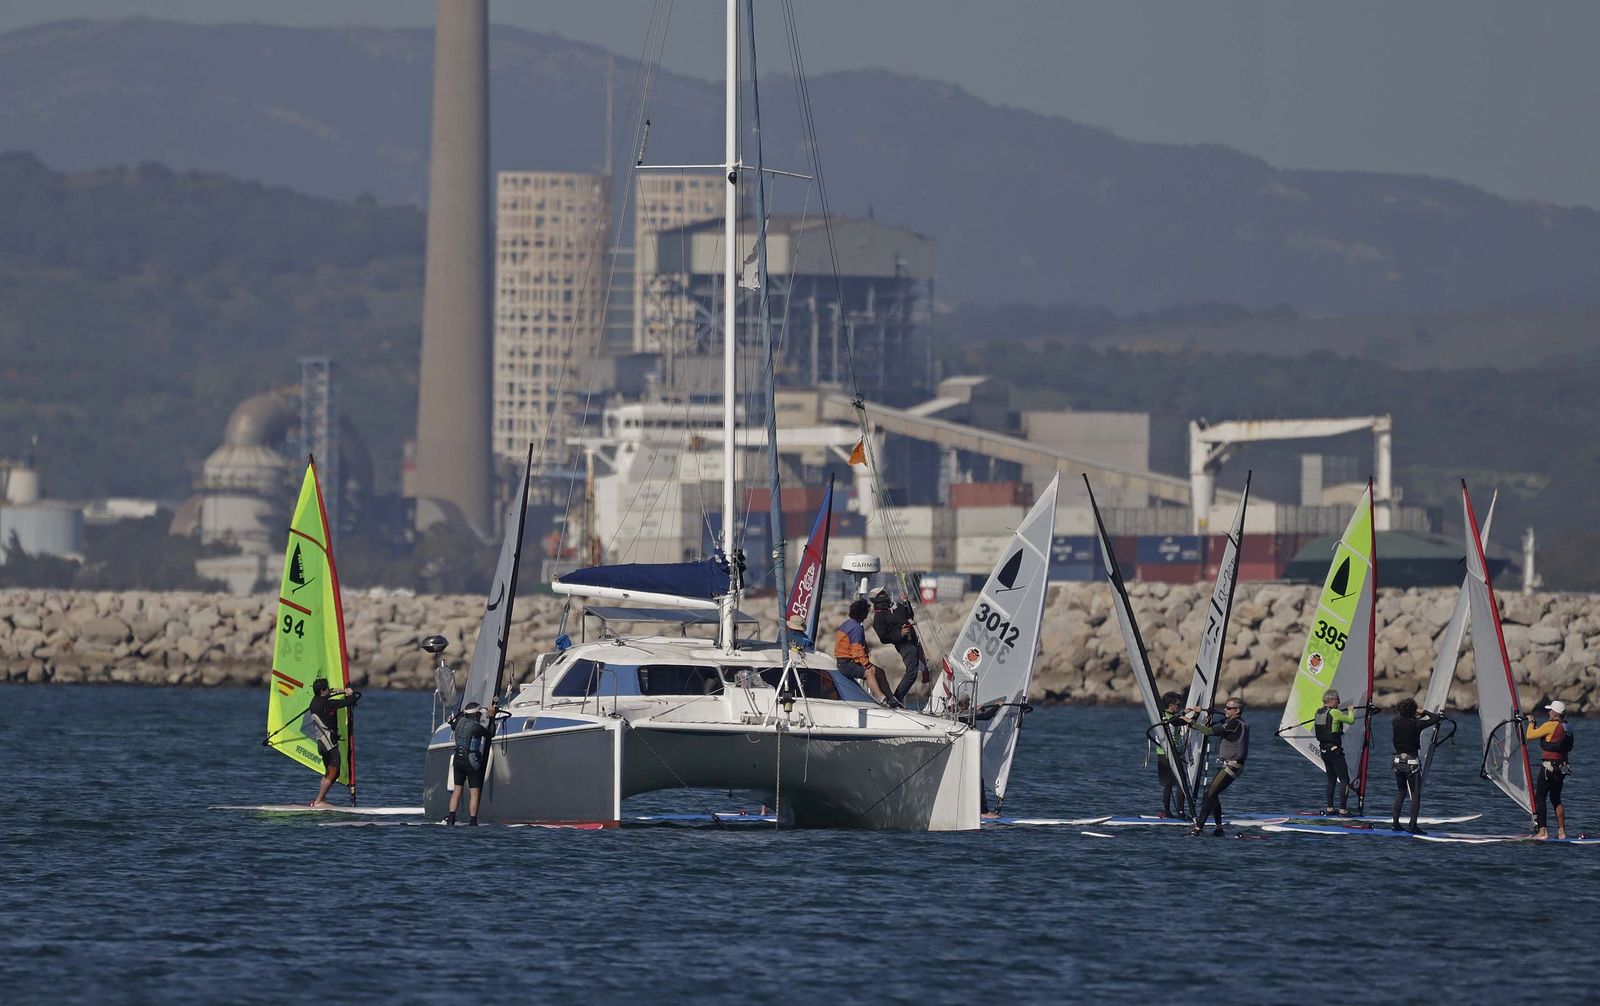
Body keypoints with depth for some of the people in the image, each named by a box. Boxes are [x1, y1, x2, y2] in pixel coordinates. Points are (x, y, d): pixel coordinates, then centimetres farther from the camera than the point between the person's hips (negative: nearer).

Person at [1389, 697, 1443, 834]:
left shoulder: (1397, 722, 0)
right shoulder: (1416, 724, -13)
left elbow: (1397, 712, 25)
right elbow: (1436, 719, -7)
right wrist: (1424, 712, 8)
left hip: (1398, 762, 5)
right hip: (1412, 763, -5)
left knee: (1400, 792, 19)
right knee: (1415, 795, -1)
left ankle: (1394, 821, 15)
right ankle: (1413, 826, -7)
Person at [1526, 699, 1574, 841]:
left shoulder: (1551, 726, -14)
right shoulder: (1567, 728, 10)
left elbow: (1530, 735, -10)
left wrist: (1531, 723, 10)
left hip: (1549, 766, -8)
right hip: (1561, 768, 8)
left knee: (1539, 798, -3)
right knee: (1556, 799, 15)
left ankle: (1542, 831, -10)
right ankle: (1561, 832, 12)